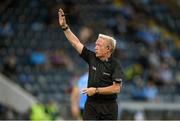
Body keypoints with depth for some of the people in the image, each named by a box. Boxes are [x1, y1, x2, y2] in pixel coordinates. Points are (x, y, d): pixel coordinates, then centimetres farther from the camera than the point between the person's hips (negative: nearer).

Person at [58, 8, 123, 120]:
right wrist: (64, 26, 3)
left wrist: (96, 90, -15)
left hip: (109, 106, -4)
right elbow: (76, 43, 7)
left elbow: (117, 88, -16)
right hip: (91, 105, 4)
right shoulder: (92, 57, 5)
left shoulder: (115, 65, -9)